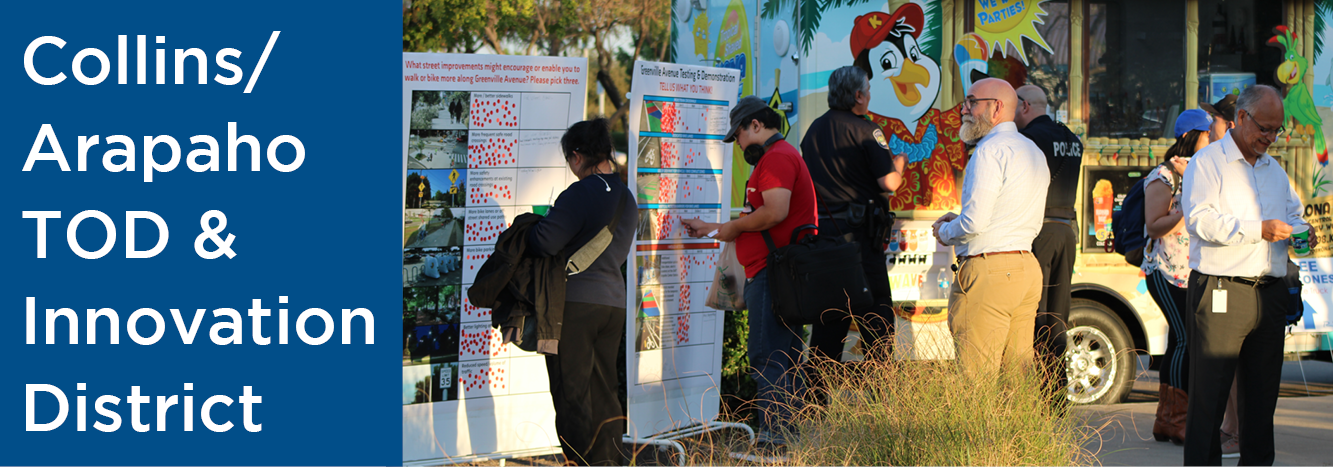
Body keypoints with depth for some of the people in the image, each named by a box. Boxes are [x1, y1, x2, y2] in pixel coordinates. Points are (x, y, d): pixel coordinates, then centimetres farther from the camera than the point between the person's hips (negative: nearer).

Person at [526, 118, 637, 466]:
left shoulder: (581, 194, -15)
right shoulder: (626, 198, 12)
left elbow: (544, 243, -21)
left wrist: (525, 230, 1)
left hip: (575, 301, -8)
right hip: (614, 300, 8)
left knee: (571, 393, -2)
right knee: (604, 392, 14)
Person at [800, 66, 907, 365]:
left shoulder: (813, 130, 12)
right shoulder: (864, 130, -9)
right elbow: (889, 182, -13)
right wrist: (899, 164, 6)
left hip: (820, 228, 7)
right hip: (858, 233, -7)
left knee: (827, 320, 10)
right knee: (876, 315, -2)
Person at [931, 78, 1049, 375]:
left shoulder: (991, 151, -11)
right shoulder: (1033, 152, 19)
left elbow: (975, 222, -19)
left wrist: (945, 232, 3)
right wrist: (960, 222, 21)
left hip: (989, 270, -9)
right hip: (1027, 269, 9)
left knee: (977, 380, -9)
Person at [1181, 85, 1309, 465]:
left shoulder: (1274, 170, 22)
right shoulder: (1207, 163, 0)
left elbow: (1293, 215, 31)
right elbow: (1200, 219, -13)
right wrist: (1259, 230, -18)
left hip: (1269, 294, 7)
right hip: (1220, 293, -7)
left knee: (1263, 391, 8)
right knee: (1209, 392, -7)